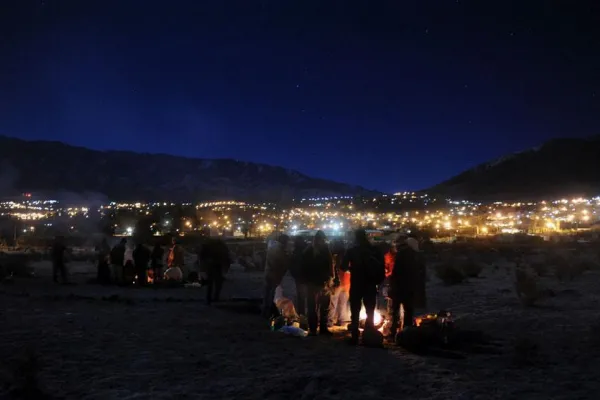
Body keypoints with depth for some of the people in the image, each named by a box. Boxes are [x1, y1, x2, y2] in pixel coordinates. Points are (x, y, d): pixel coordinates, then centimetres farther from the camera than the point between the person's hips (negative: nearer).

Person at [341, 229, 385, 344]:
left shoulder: (351, 251, -5)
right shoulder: (375, 250, 0)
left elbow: (343, 266, -4)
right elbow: (382, 267, 1)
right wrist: (378, 280, 13)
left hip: (356, 286, -2)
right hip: (370, 286, 2)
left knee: (355, 313, 5)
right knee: (370, 313, 10)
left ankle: (355, 338, 1)